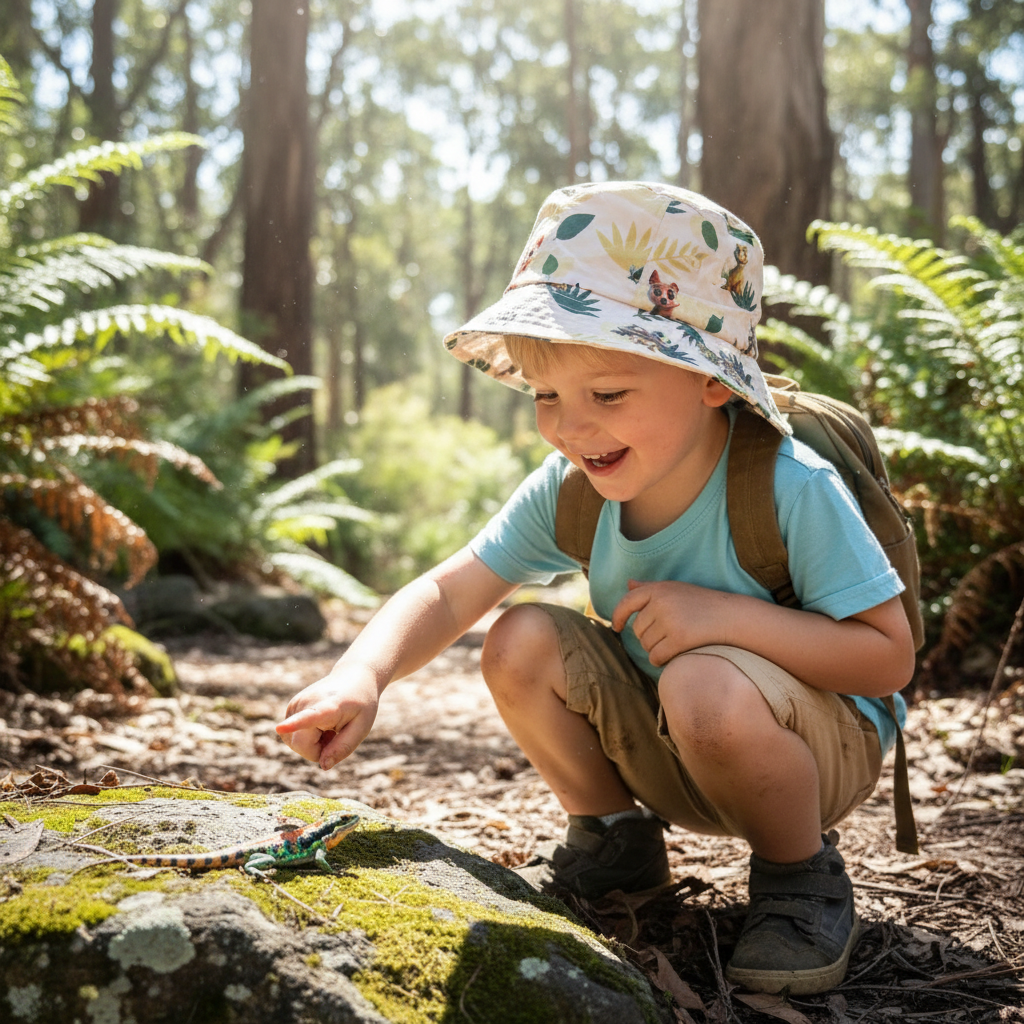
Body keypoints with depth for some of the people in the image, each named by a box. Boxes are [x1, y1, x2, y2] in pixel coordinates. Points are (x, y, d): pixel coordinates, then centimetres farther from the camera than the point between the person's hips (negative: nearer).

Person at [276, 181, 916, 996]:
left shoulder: (792, 490, -28)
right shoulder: (567, 491, -13)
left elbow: (891, 657, -24)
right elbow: (447, 593, -11)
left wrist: (728, 614, -35)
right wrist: (361, 677, -31)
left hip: (822, 747, -5)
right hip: (666, 752, 5)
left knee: (708, 686, -37)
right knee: (522, 642, -17)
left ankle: (801, 874, -6)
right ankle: (614, 839, 8)